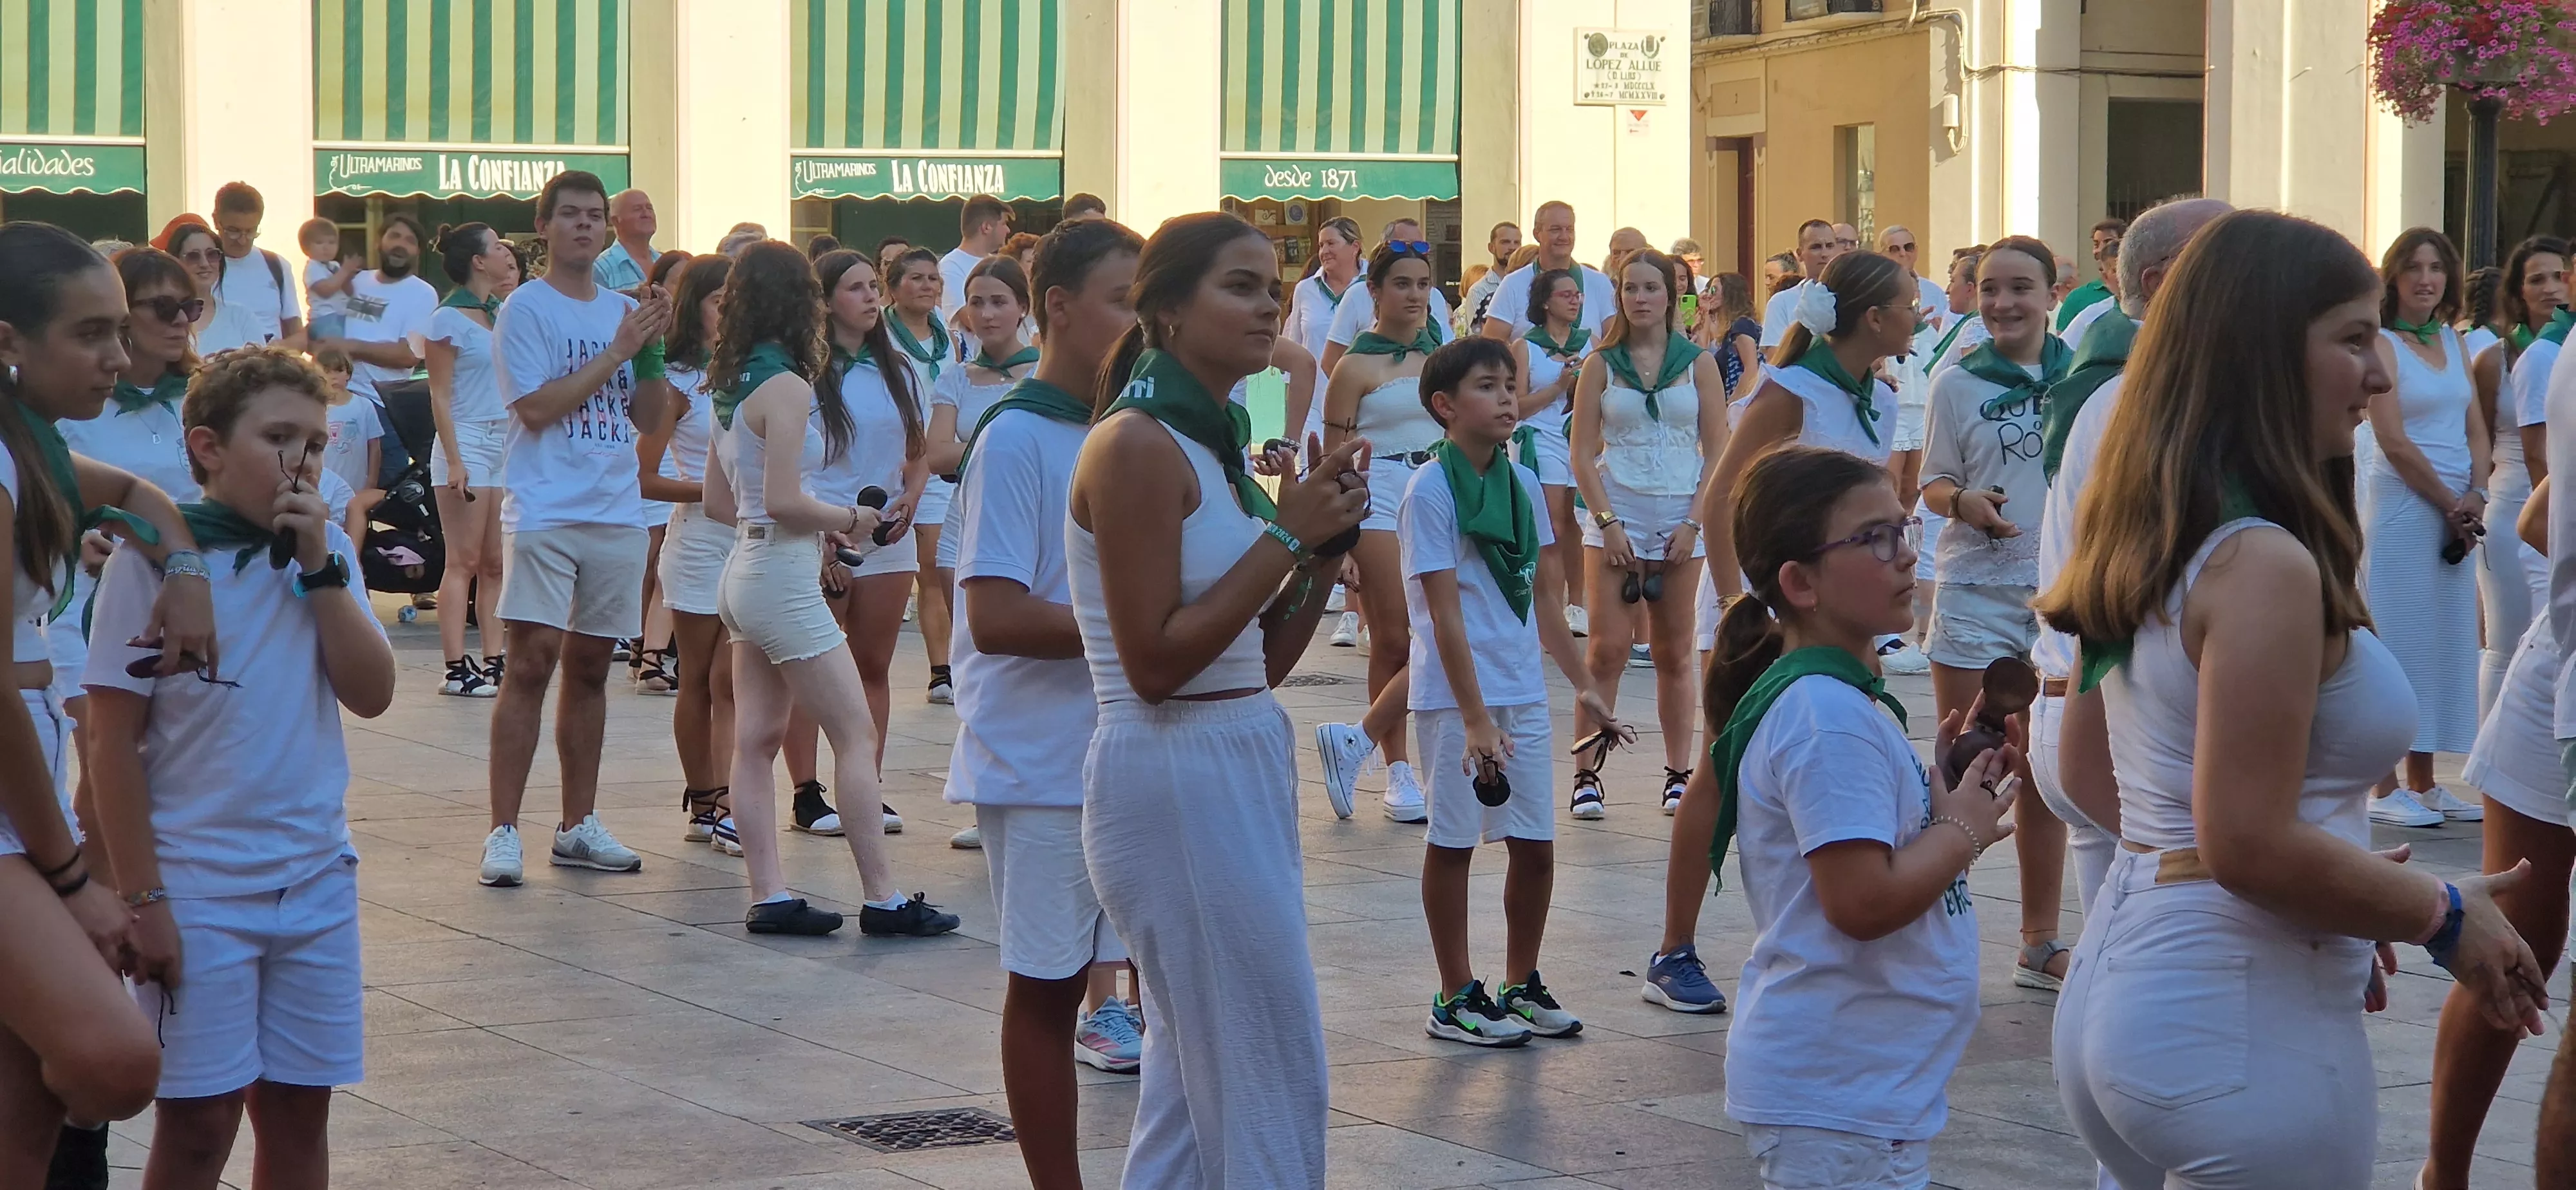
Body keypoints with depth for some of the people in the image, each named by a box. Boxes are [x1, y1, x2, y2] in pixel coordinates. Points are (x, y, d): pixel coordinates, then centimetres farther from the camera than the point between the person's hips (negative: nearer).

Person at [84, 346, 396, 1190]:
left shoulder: (326, 552, 5)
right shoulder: (155, 559, -10)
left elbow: (372, 695, -3)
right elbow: (116, 742, -9)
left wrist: (320, 568, -12)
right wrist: (142, 898, -11)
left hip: (317, 876, 5)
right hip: (198, 889, -4)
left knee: (299, 1106, 11)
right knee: (198, 1119, 1)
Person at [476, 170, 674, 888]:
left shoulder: (624, 310, 13)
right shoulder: (525, 308, -3)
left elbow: (650, 417, 12)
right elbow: (537, 407, -14)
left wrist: (653, 348, -3)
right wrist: (619, 350, -12)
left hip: (616, 513, 5)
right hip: (544, 512, -5)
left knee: (590, 667, 10)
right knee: (532, 664, -11)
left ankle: (578, 827, 16)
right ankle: (503, 832, -10)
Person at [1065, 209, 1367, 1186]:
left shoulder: (1215, 444, 13)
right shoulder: (1137, 446, -14)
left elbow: (1265, 659, 13)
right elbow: (1155, 663, -20)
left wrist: (1325, 537, 0)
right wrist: (1287, 535, -16)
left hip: (1241, 770, 10)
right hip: (1178, 781, -10)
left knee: (1193, 1086, 15)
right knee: (1274, 1082, -4)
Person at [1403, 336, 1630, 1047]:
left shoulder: (1523, 483, 7)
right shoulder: (1431, 490, -12)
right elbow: (1445, 612, -16)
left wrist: (1584, 684, 13)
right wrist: (1475, 718, -19)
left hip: (1524, 693, 6)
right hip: (1455, 695, -6)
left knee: (1535, 845, 8)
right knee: (1453, 841, 4)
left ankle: (1522, 986, 23)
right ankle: (1456, 999, 13)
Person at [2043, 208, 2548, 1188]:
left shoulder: (2149, 544, 9)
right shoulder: (2265, 565, -19)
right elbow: (2250, 845, -22)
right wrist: (2444, 917, -9)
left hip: (2121, 983, 9)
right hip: (2243, 1030, -9)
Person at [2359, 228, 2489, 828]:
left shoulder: (2452, 341, 14)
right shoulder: (2382, 344, -7)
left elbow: (2476, 431, 11)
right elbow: (2394, 443, -12)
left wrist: (2475, 497, -5)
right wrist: (2451, 504, -9)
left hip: (2457, 512, 7)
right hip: (2402, 505, -7)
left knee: (2447, 640, 7)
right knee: (2398, 639, -5)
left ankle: (2423, 782, 13)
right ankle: (2384, 788, -1)